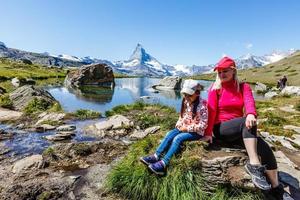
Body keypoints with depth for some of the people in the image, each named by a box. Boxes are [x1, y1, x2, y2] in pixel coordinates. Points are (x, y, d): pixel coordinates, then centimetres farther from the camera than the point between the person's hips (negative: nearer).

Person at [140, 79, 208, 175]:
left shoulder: (202, 105, -19)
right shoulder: (186, 102, 3)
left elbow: (203, 125, -20)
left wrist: (187, 128, -20)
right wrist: (179, 124, -2)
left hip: (197, 132, -7)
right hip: (184, 128, 7)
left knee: (178, 138, -27)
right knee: (169, 134, -15)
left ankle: (163, 164, -27)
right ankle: (156, 156, -18)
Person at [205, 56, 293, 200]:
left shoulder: (243, 87, 6)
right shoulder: (215, 88, -2)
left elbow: (249, 101, -16)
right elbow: (211, 111, -11)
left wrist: (251, 114, -39)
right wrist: (208, 132, -17)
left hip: (240, 131, 4)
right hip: (221, 129, -4)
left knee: (265, 148, -15)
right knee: (246, 123, -32)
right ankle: (254, 164, -33)